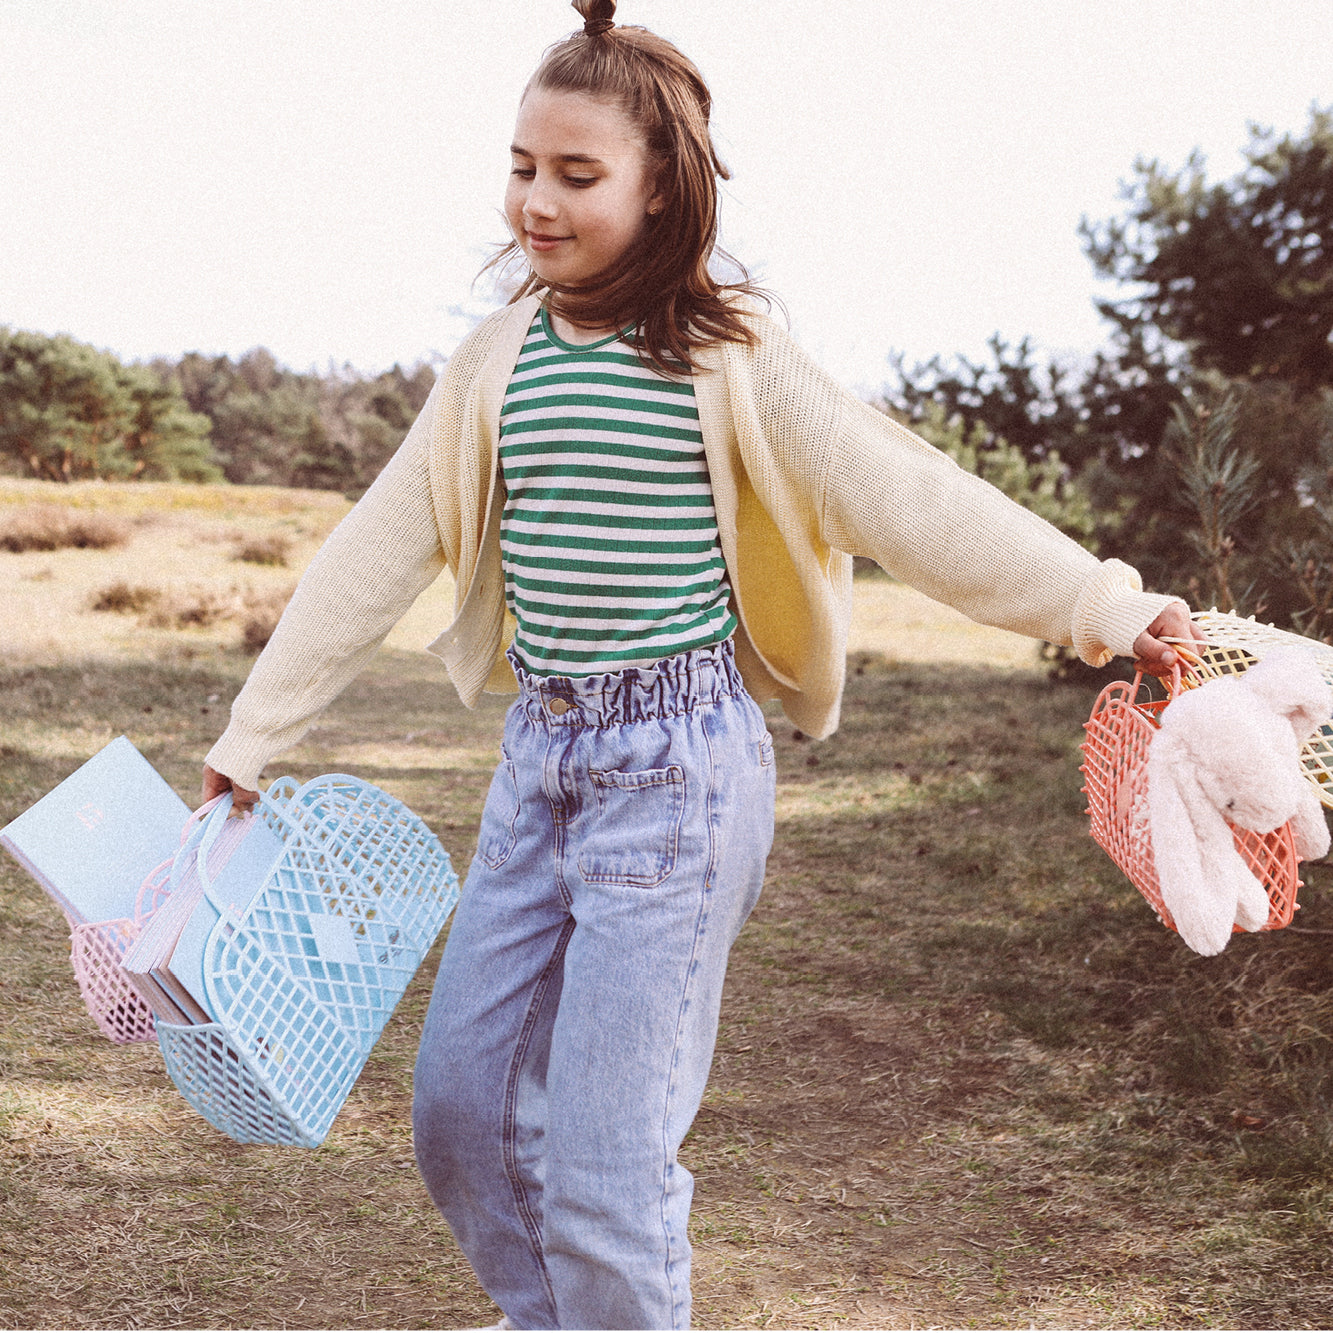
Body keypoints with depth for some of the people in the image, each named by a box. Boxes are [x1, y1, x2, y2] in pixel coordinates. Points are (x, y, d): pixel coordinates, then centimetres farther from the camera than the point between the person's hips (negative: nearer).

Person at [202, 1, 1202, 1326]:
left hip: (677, 767, -6)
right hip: (536, 756, 6)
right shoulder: (497, 360, 7)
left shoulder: (729, 360, -7)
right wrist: (255, 731, 13)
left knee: (600, 1163, -3)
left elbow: (911, 498, -9)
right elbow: (379, 549, 10)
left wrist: (1104, 606, -13)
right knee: (459, 1108, 14)